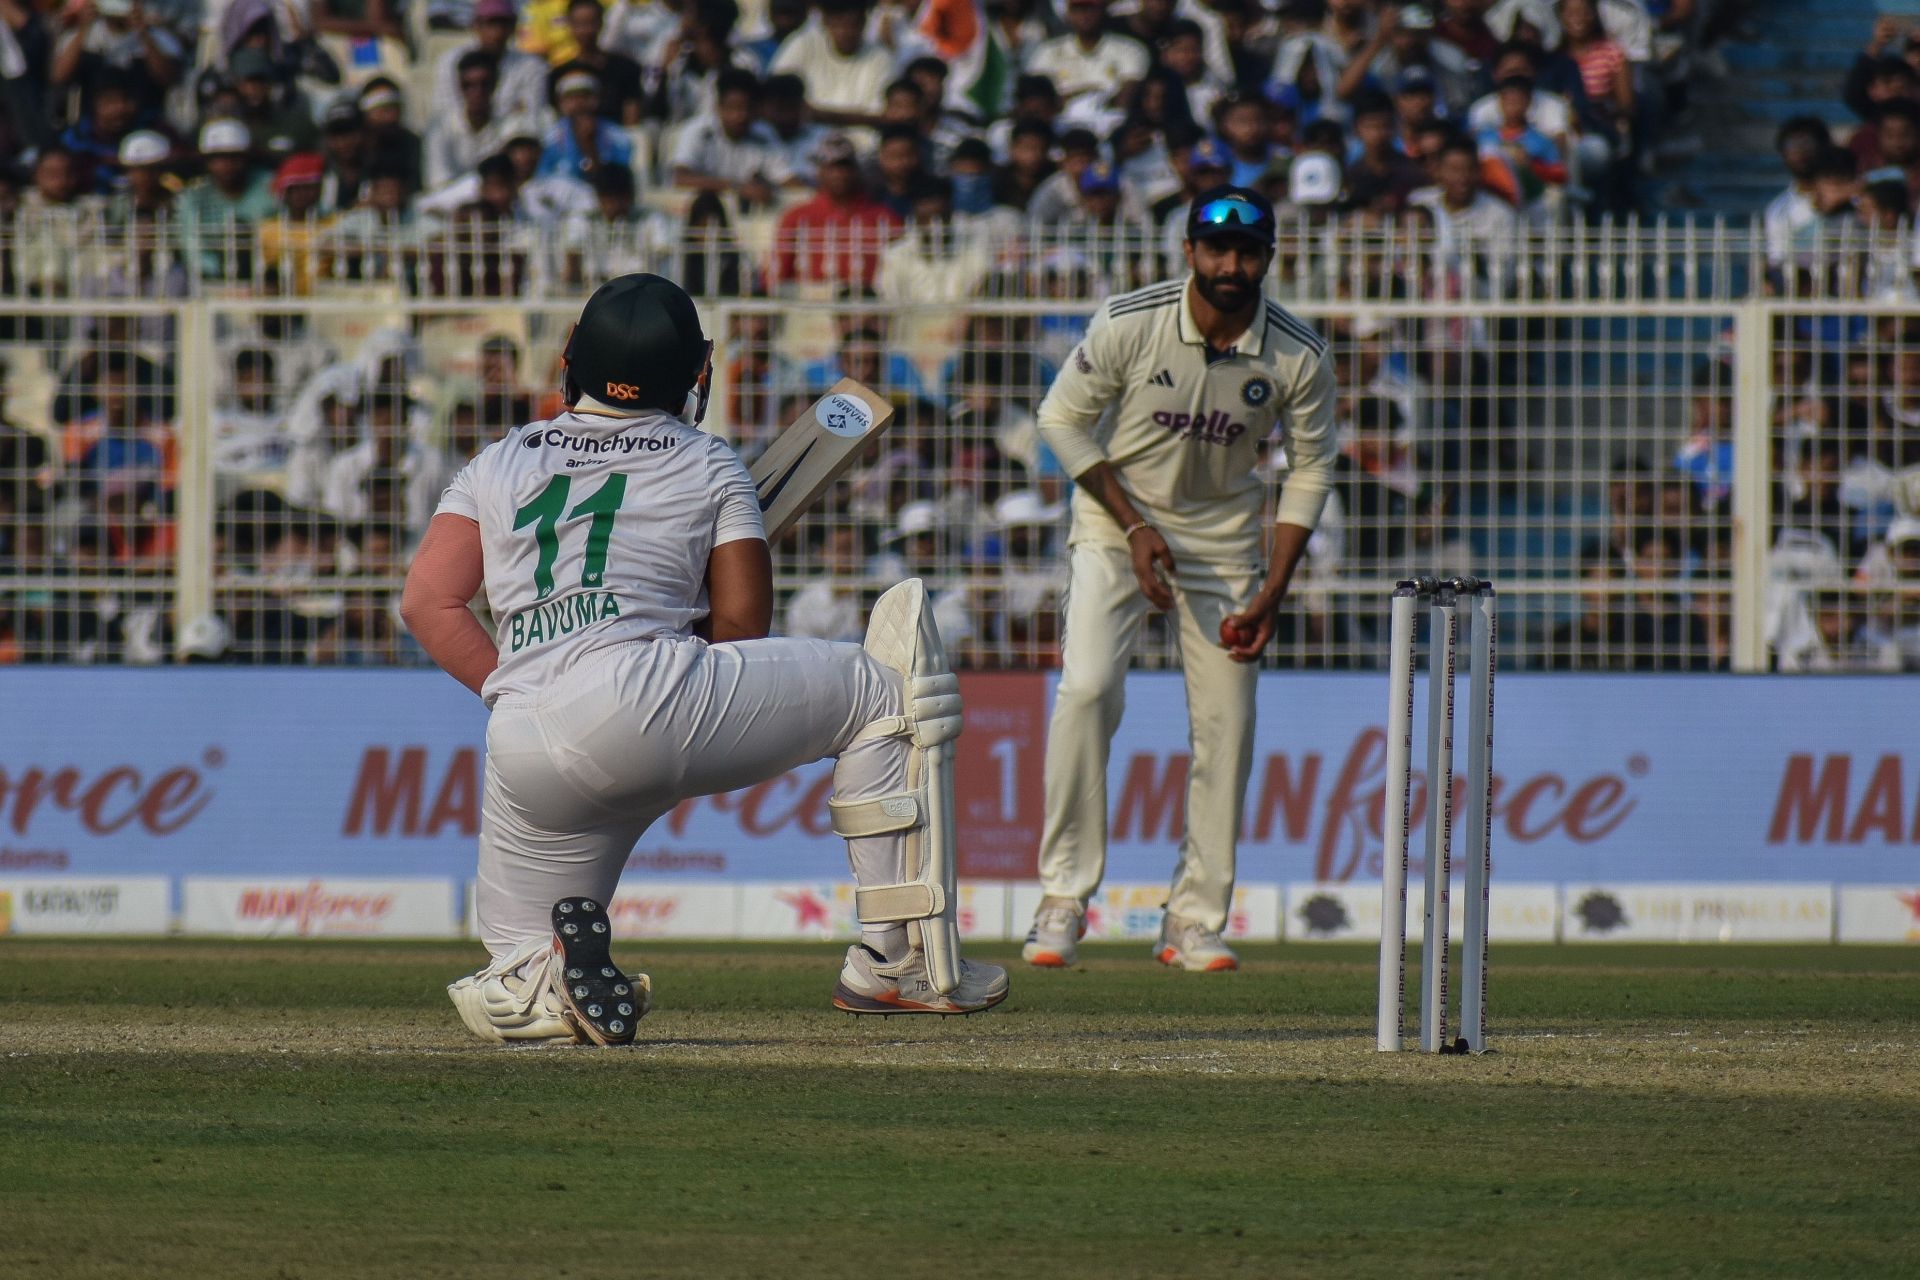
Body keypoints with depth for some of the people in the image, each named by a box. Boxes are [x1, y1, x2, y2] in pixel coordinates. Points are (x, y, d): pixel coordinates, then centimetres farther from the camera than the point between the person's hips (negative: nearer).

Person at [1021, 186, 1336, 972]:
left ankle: (1196, 921, 10)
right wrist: (1133, 526, -15)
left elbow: (1311, 468, -1)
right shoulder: (1130, 324, -20)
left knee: (1226, 722, -3)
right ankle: (1064, 896, -14)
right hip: (1116, 524, -2)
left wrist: (1271, 595, -8)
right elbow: (1062, 418, -8)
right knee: (1087, 688, -21)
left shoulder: (1298, 357, -14)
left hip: (1224, 540, 2)